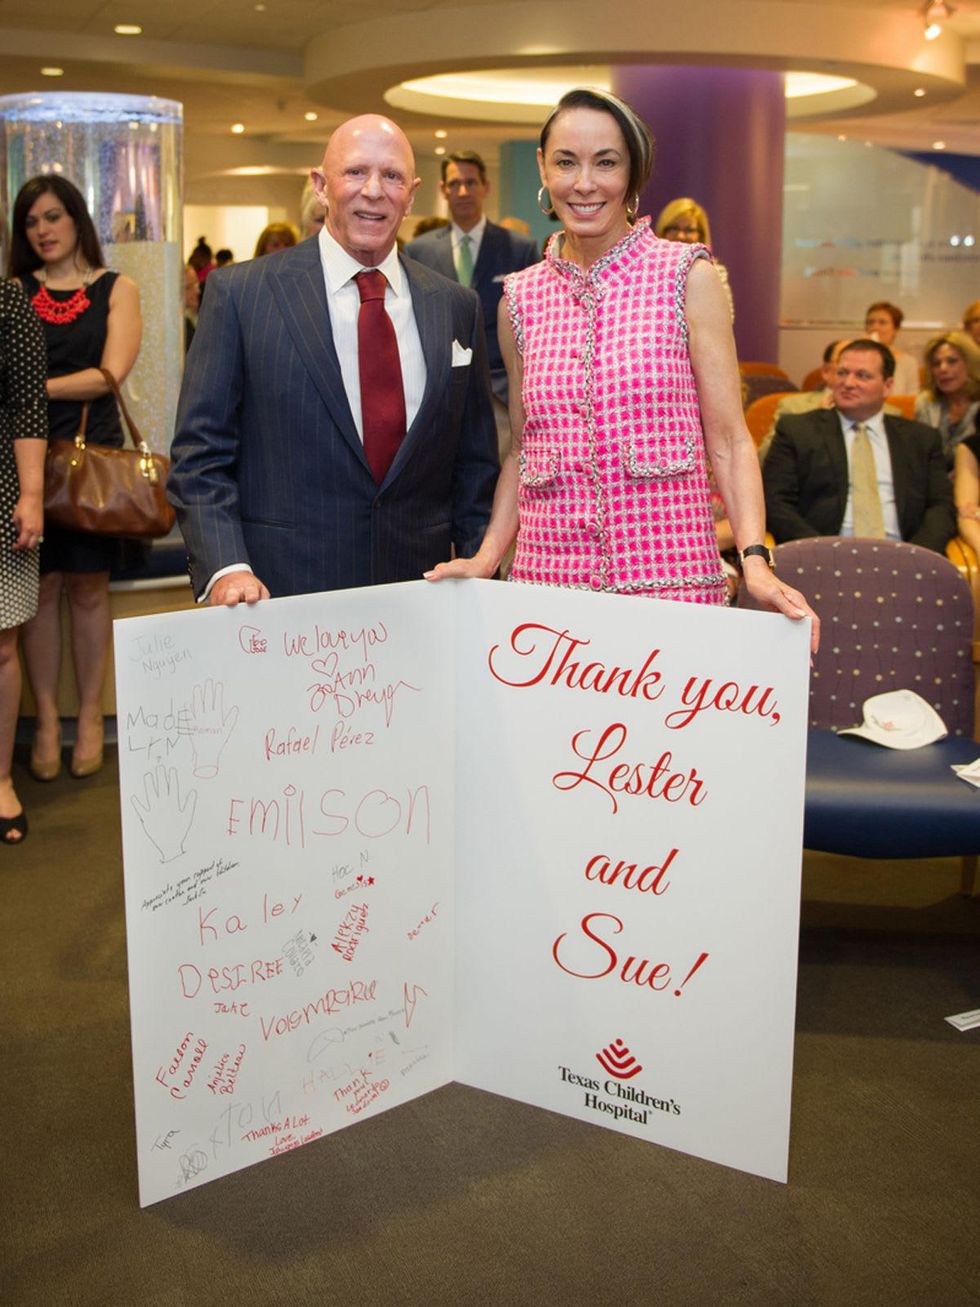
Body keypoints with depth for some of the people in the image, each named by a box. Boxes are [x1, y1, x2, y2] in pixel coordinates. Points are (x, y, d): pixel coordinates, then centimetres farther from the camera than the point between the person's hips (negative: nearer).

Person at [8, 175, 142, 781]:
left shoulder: (117, 290, 6)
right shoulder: (15, 292, 10)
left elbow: (109, 373, -6)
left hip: (91, 449, -1)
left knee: (87, 586, 2)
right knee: (41, 585, 2)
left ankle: (90, 715, 13)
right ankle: (47, 719, 10)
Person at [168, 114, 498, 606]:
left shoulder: (456, 308, 7)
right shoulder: (239, 293, -2)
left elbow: (474, 467, 11)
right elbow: (200, 454, -3)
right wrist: (226, 569, -16)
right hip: (280, 598, -2)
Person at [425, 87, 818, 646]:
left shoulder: (686, 277, -1)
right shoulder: (521, 298, 8)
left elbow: (729, 441, -3)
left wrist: (756, 560, -16)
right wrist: (487, 557, 2)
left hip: (670, 575, -2)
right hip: (547, 576, 3)